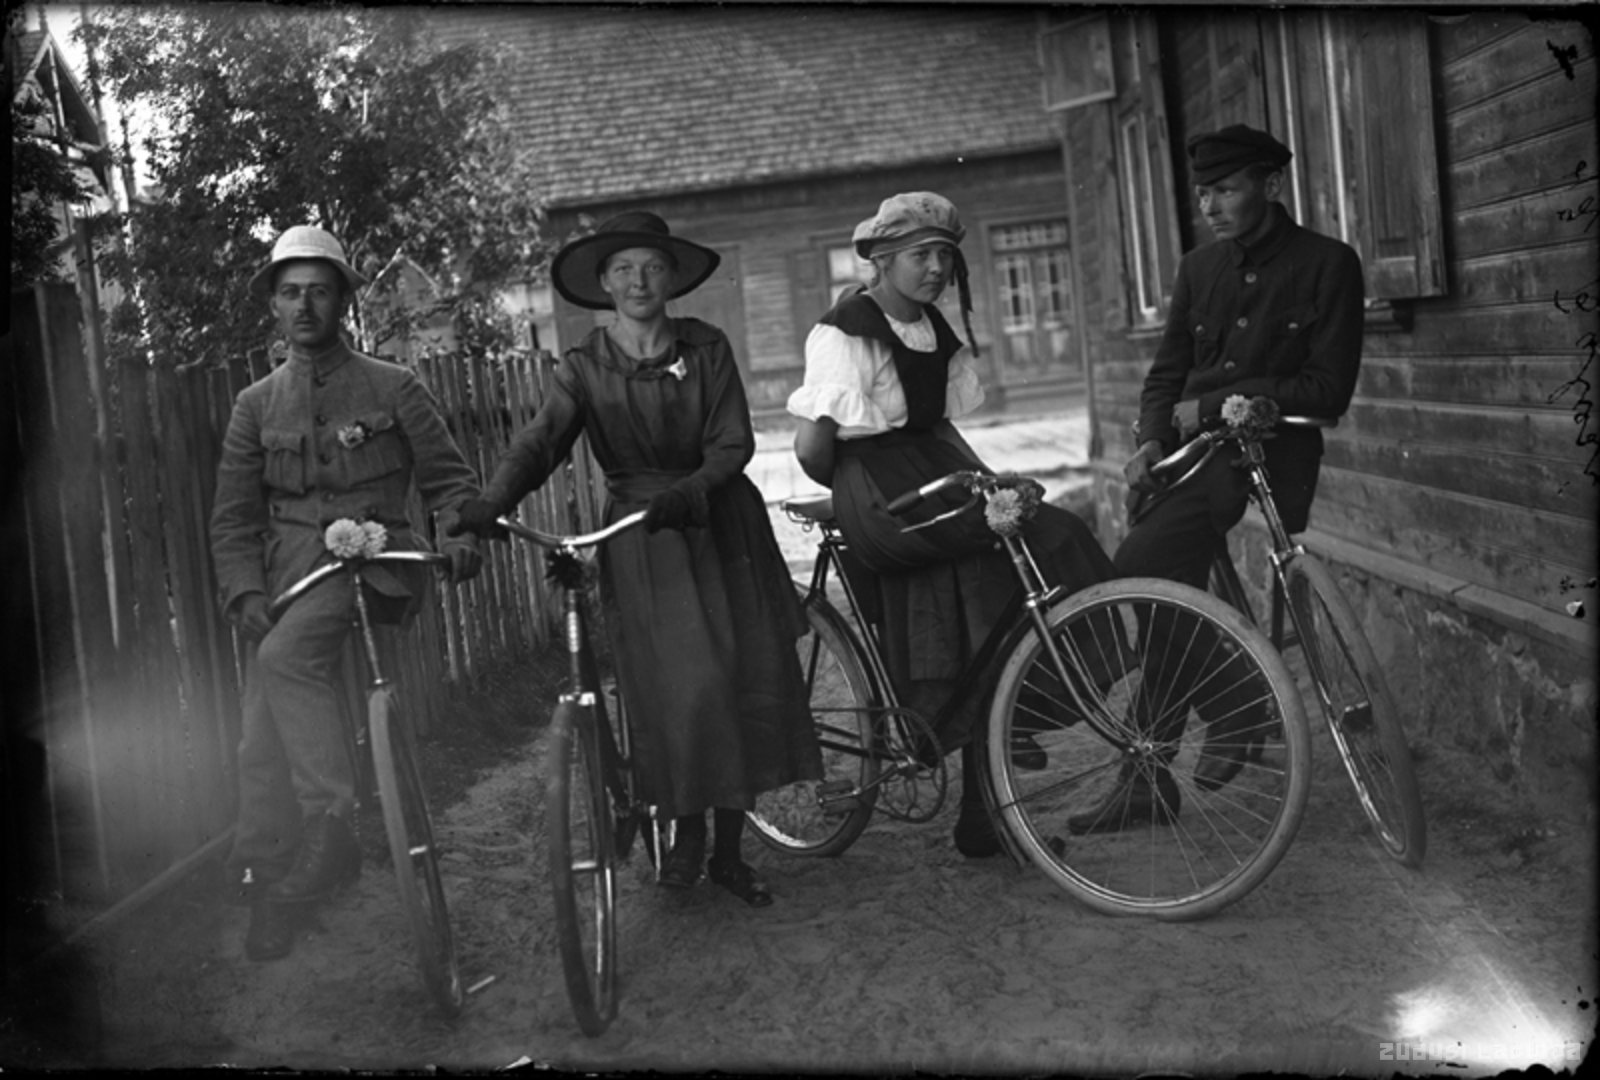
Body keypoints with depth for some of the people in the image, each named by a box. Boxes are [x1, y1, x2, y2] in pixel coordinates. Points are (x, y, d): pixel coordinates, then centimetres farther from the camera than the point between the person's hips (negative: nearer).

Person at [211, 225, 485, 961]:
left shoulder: (393, 388, 8)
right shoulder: (257, 404, 15)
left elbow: (448, 477, 9)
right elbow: (233, 517, 12)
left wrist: (460, 531, -13)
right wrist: (246, 593, -5)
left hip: (373, 558, -4)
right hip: (289, 572, 4)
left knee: (286, 653, -34)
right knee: (261, 749, -5)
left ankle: (332, 822, -29)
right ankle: (267, 900, 7)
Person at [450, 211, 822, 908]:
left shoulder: (708, 349, 2)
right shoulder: (584, 367, 1)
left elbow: (733, 444, -6)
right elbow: (539, 443, -13)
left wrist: (688, 492, -25)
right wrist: (490, 503, -32)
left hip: (720, 528, 2)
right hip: (639, 540, -1)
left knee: (744, 681, 0)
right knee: (676, 688, -11)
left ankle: (730, 851, 15)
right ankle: (685, 832, 12)